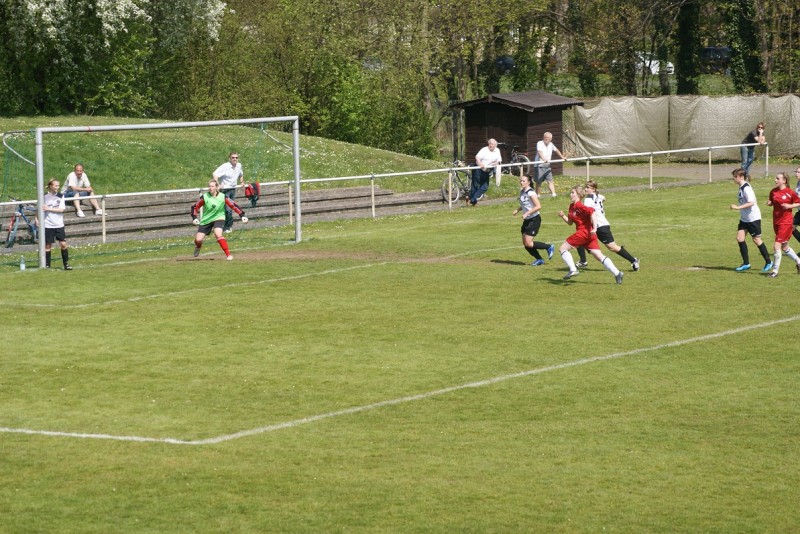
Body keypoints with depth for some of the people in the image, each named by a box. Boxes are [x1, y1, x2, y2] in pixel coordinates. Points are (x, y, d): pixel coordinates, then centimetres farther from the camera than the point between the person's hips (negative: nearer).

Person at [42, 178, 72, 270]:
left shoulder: (60, 196, 3)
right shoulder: (44, 196, -1)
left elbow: (62, 209, -7)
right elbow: (39, 209, 9)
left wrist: (49, 209, -15)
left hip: (59, 225, 1)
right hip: (48, 225, -1)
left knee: (63, 244, -3)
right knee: (47, 245, 2)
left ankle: (66, 264, 7)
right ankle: (47, 265, 10)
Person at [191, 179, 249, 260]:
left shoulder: (223, 197, -13)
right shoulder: (205, 197, -12)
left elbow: (233, 205, -6)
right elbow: (195, 207, -3)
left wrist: (242, 216, -9)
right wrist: (194, 218, -15)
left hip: (218, 218, -2)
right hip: (206, 220, 2)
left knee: (218, 234, -30)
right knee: (198, 239, -5)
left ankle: (228, 255, -23)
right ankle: (197, 247, 35)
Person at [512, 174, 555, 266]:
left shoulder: (530, 192, -18)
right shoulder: (522, 192, 8)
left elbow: (538, 206, -24)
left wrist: (527, 213, -26)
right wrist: (517, 210, 6)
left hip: (534, 219, -9)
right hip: (527, 220, 9)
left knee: (528, 243, -13)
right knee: (525, 243, 6)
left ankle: (549, 247, 5)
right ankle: (539, 259, 19)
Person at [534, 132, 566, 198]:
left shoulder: (551, 144, 8)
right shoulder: (540, 144, -13)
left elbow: (556, 150, 27)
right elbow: (540, 152, -32)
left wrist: (562, 157, 28)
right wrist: (544, 159, -48)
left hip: (547, 165, 5)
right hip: (539, 166, -5)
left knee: (550, 180, -4)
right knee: (539, 182, 1)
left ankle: (553, 194, -9)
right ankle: (538, 195, 9)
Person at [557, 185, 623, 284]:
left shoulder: (579, 206, -12)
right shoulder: (572, 206, 18)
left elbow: (592, 212, -25)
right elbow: (570, 222, 25)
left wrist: (594, 228, -32)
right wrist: (563, 216, 7)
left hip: (584, 232, -9)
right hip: (589, 235, 9)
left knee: (562, 248, -1)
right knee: (599, 256, 3)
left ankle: (573, 270, -9)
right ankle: (617, 273, -5)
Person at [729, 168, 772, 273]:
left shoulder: (746, 188, -21)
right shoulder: (741, 187, 8)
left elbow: (751, 202, -29)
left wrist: (738, 207, -32)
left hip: (753, 218, -9)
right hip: (744, 218, 9)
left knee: (756, 239, 0)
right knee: (739, 237, 0)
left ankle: (768, 262, 14)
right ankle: (746, 263, 6)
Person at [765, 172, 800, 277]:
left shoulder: (790, 193, -11)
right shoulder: (773, 191, 4)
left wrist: (789, 206, -17)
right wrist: (769, 203, -3)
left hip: (785, 222, -7)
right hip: (776, 222, 7)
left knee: (777, 246, -13)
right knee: (784, 247, 17)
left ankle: (775, 270, -5)